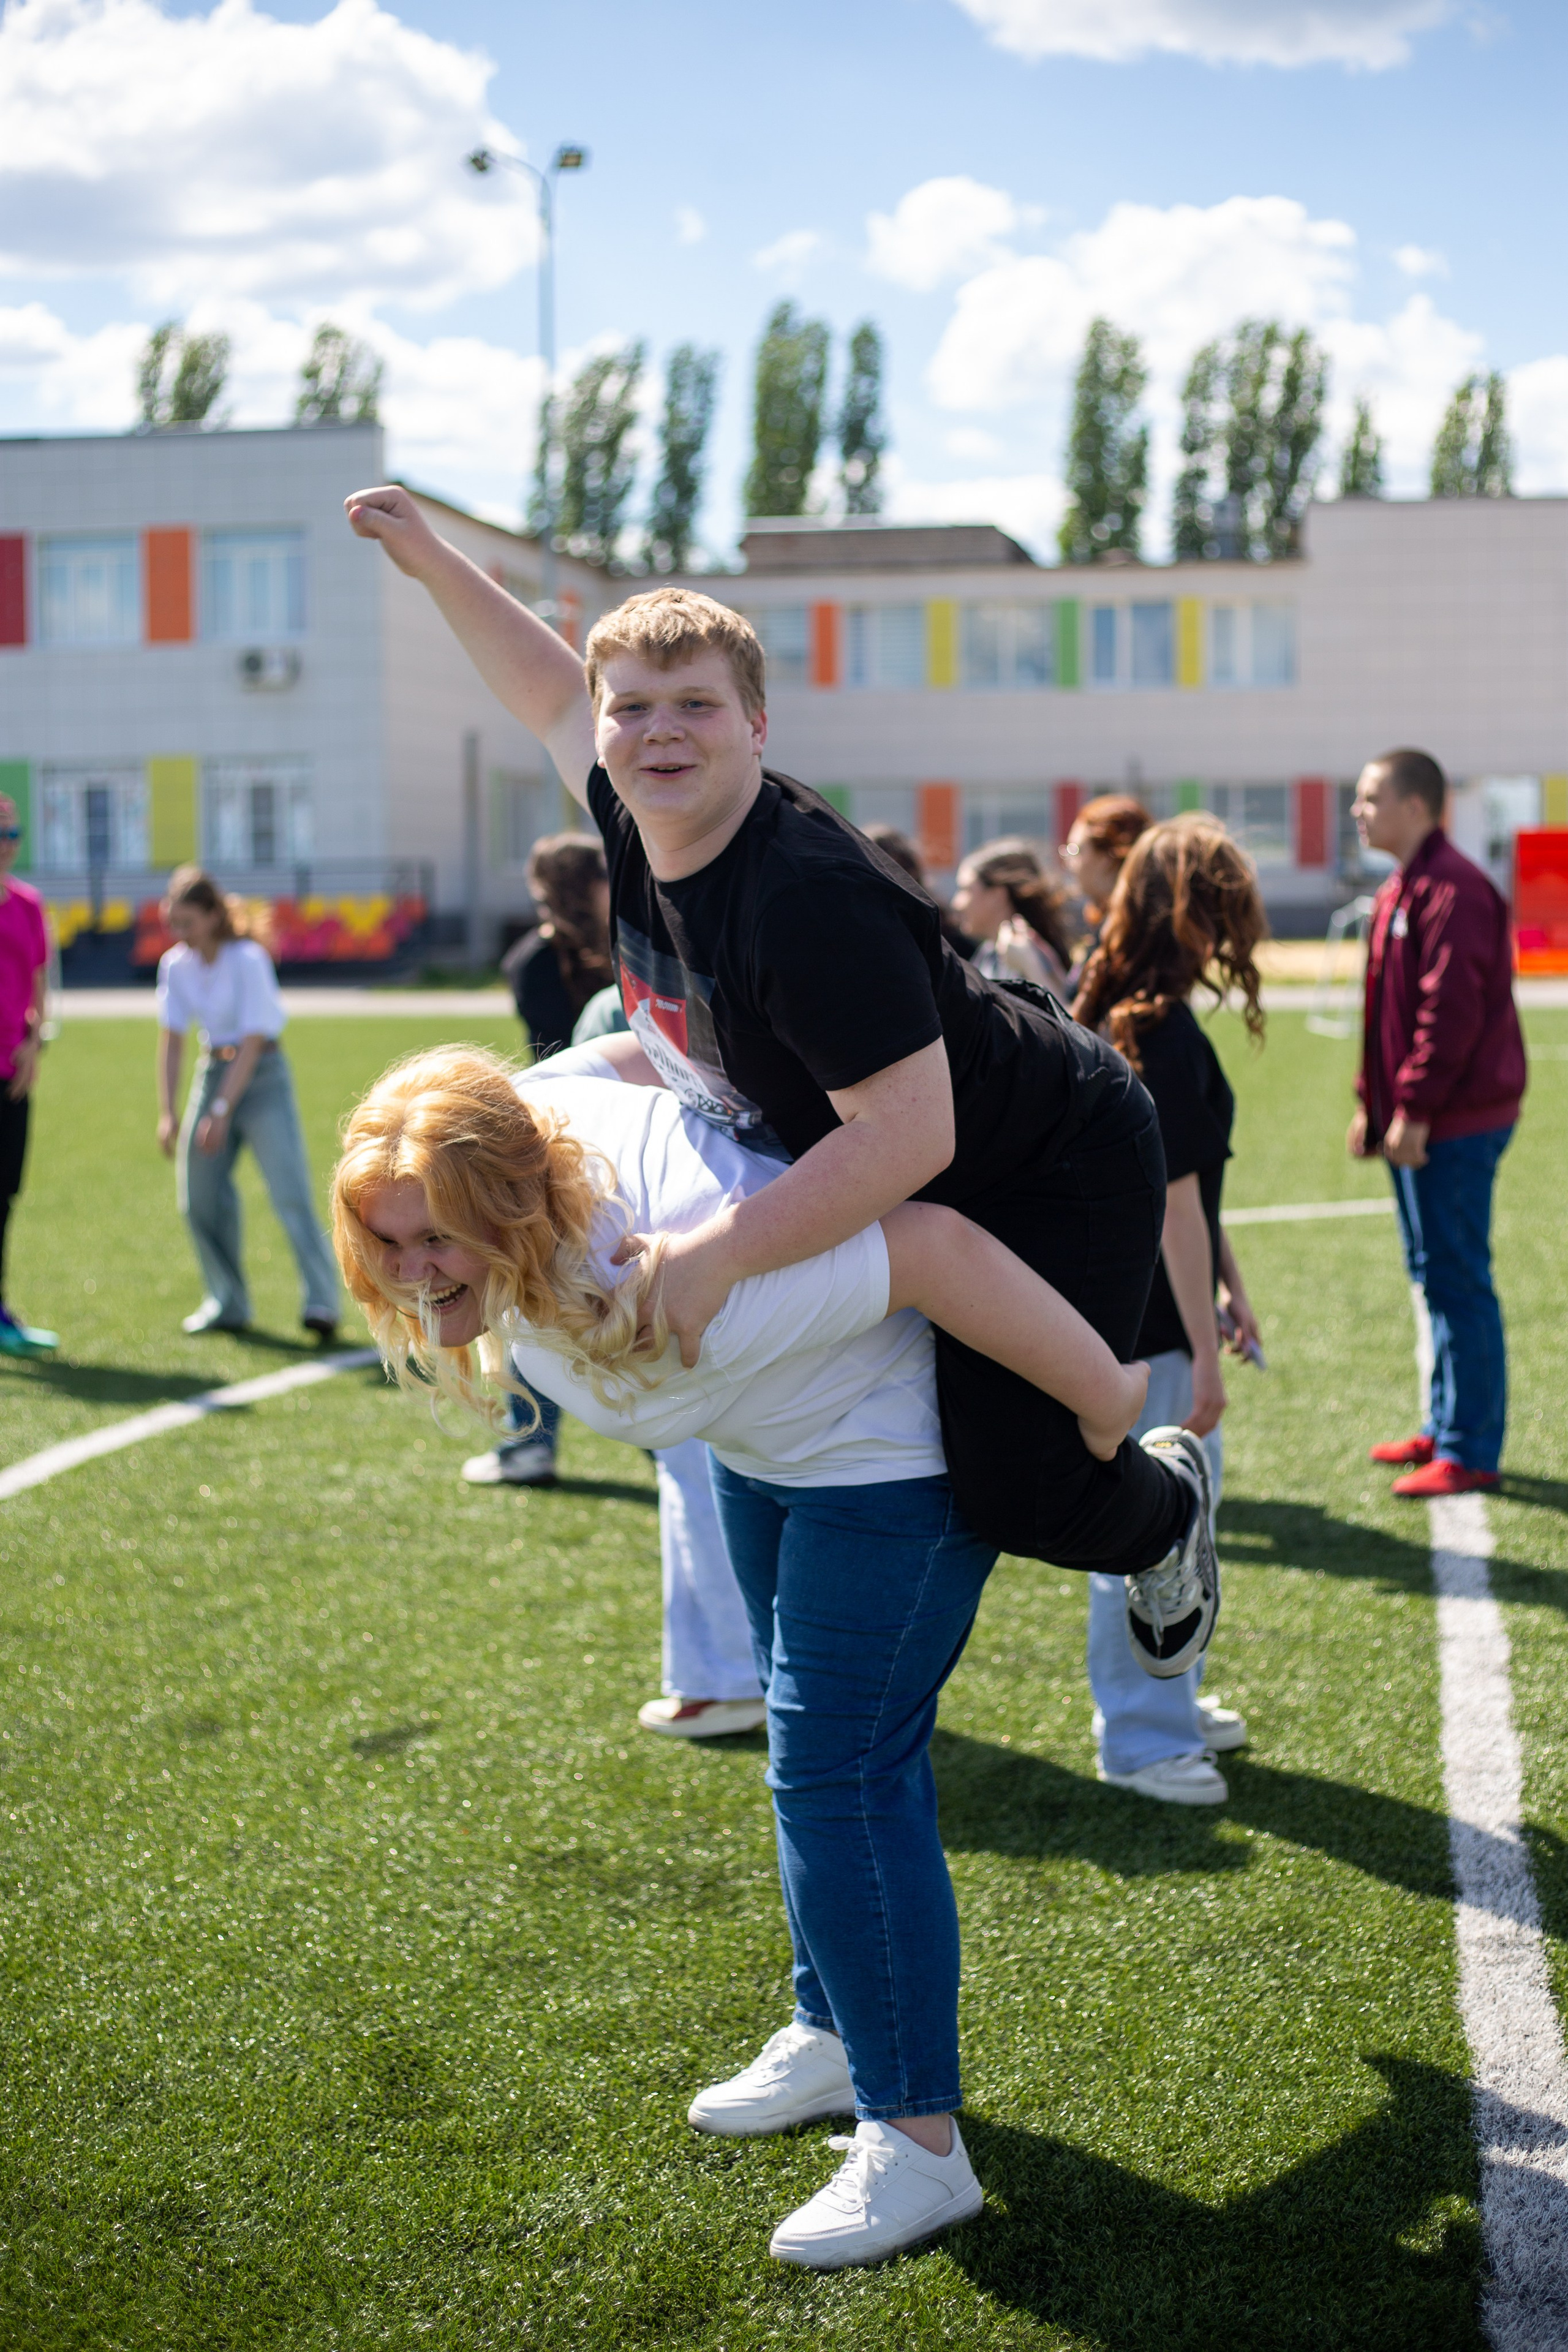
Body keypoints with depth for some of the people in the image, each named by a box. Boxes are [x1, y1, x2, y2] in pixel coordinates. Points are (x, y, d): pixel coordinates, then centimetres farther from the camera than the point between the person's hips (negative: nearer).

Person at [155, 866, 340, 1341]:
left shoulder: (249, 960, -17)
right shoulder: (175, 964, 0)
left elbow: (252, 1043, -19)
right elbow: (171, 1040, 2)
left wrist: (221, 1112, -22)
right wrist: (168, 1113, -4)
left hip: (262, 1075, -6)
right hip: (213, 1070, 6)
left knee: (289, 1193, -15)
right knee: (199, 1197, 3)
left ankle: (321, 1301, -17)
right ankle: (228, 1304, 15)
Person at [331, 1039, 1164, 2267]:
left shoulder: (680, 1288, -44)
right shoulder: (513, 1116, -20)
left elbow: (934, 1245, -42)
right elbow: (636, 1052, -1)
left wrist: (1107, 1403, -34)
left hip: (891, 1447, -9)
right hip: (770, 1442, 10)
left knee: (835, 1772, -14)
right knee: (823, 1745, 21)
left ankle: (916, 2139, -5)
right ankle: (835, 2038, 38)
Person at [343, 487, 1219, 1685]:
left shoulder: (810, 898, -35)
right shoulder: (637, 825, -8)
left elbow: (911, 1138, -38)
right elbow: (555, 697, 14)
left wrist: (714, 1260, -39)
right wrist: (433, 561, 14)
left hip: (1058, 1169, -9)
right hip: (871, 1163, 9)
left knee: (1018, 1488, -19)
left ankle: (1169, 1511, 17)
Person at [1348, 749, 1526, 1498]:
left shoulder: (1450, 889, -16)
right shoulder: (1403, 888, 16)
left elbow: (1452, 1009, -22)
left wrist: (1414, 1110, -22)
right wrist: (1372, 1102, 17)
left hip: (1454, 1126, -10)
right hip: (1417, 1123, 10)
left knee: (1457, 1281, -5)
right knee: (1435, 1277, 16)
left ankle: (1468, 1453, 0)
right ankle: (1445, 1428, 26)